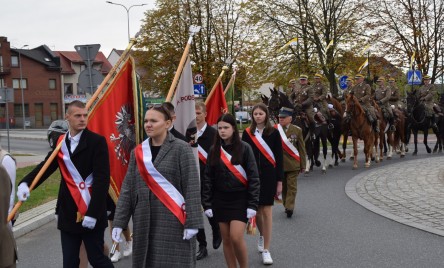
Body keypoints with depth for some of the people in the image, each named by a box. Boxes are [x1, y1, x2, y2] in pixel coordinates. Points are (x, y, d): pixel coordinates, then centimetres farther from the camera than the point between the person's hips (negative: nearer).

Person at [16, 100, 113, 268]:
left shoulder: (97, 141, -9)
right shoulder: (61, 142, 8)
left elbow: (102, 179, -15)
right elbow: (46, 165, 3)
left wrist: (92, 213, -19)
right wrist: (26, 183, -18)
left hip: (91, 212, -5)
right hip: (68, 213, 5)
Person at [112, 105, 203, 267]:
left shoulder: (181, 149, -4)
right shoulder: (138, 152, 9)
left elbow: (192, 188, -9)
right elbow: (127, 189, 8)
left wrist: (192, 223, -15)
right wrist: (119, 222, 1)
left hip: (173, 220, -4)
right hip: (144, 221, 4)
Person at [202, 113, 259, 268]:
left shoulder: (244, 148, -6)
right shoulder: (214, 150, 5)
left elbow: (253, 177, -7)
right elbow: (208, 179, 7)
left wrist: (252, 204, -12)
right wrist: (207, 204, 2)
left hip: (240, 199, -4)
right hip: (220, 200, 4)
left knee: (236, 237, -13)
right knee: (226, 240, 6)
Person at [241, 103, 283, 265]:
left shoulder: (273, 132, -1)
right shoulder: (247, 133, 3)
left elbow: (279, 157, -1)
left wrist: (279, 181, -4)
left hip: (269, 175, -2)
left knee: (267, 211, -4)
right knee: (256, 210, 11)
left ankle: (266, 250, 2)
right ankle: (262, 235, 41)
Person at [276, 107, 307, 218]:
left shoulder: (297, 130, 1)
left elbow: (302, 149, 4)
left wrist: (303, 165, 3)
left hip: (293, 164, -1)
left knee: (292, 186, -3)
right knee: (283, 187, 11)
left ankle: (289, 207, -3)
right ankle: (286, 205, 25)